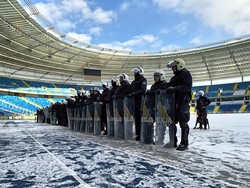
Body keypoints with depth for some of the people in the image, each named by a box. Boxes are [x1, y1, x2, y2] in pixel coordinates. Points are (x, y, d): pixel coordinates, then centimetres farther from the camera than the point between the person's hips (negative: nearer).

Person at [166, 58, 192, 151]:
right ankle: (173, 142, 22)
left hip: (182, 102, -8)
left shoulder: (186, 75, -3)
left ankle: (184, 143, 8)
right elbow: (169, 85, 21)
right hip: (174, 102, 9)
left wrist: (174, 88, -27)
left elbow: (187, 87, -18)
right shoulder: (174, 78, 23)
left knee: (183, 123, -2)